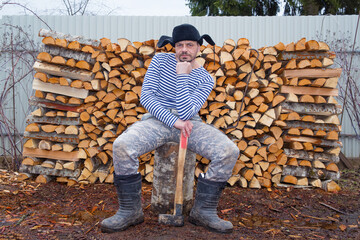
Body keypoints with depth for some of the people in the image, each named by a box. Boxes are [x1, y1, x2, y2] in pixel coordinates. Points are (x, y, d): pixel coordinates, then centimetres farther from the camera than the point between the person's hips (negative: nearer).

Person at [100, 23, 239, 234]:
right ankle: (131, 211, -10)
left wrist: (181, 76, -14)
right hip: (157, 119, 0)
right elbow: (146, 96, -5)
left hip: (190, 124, 1)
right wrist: (174, 121, -15)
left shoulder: (205, 79, 1)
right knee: (121, 146, -29)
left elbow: (186, 113, -13)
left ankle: (203, 211, -7)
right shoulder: (161, 61, 5)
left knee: (229, 151, -22)